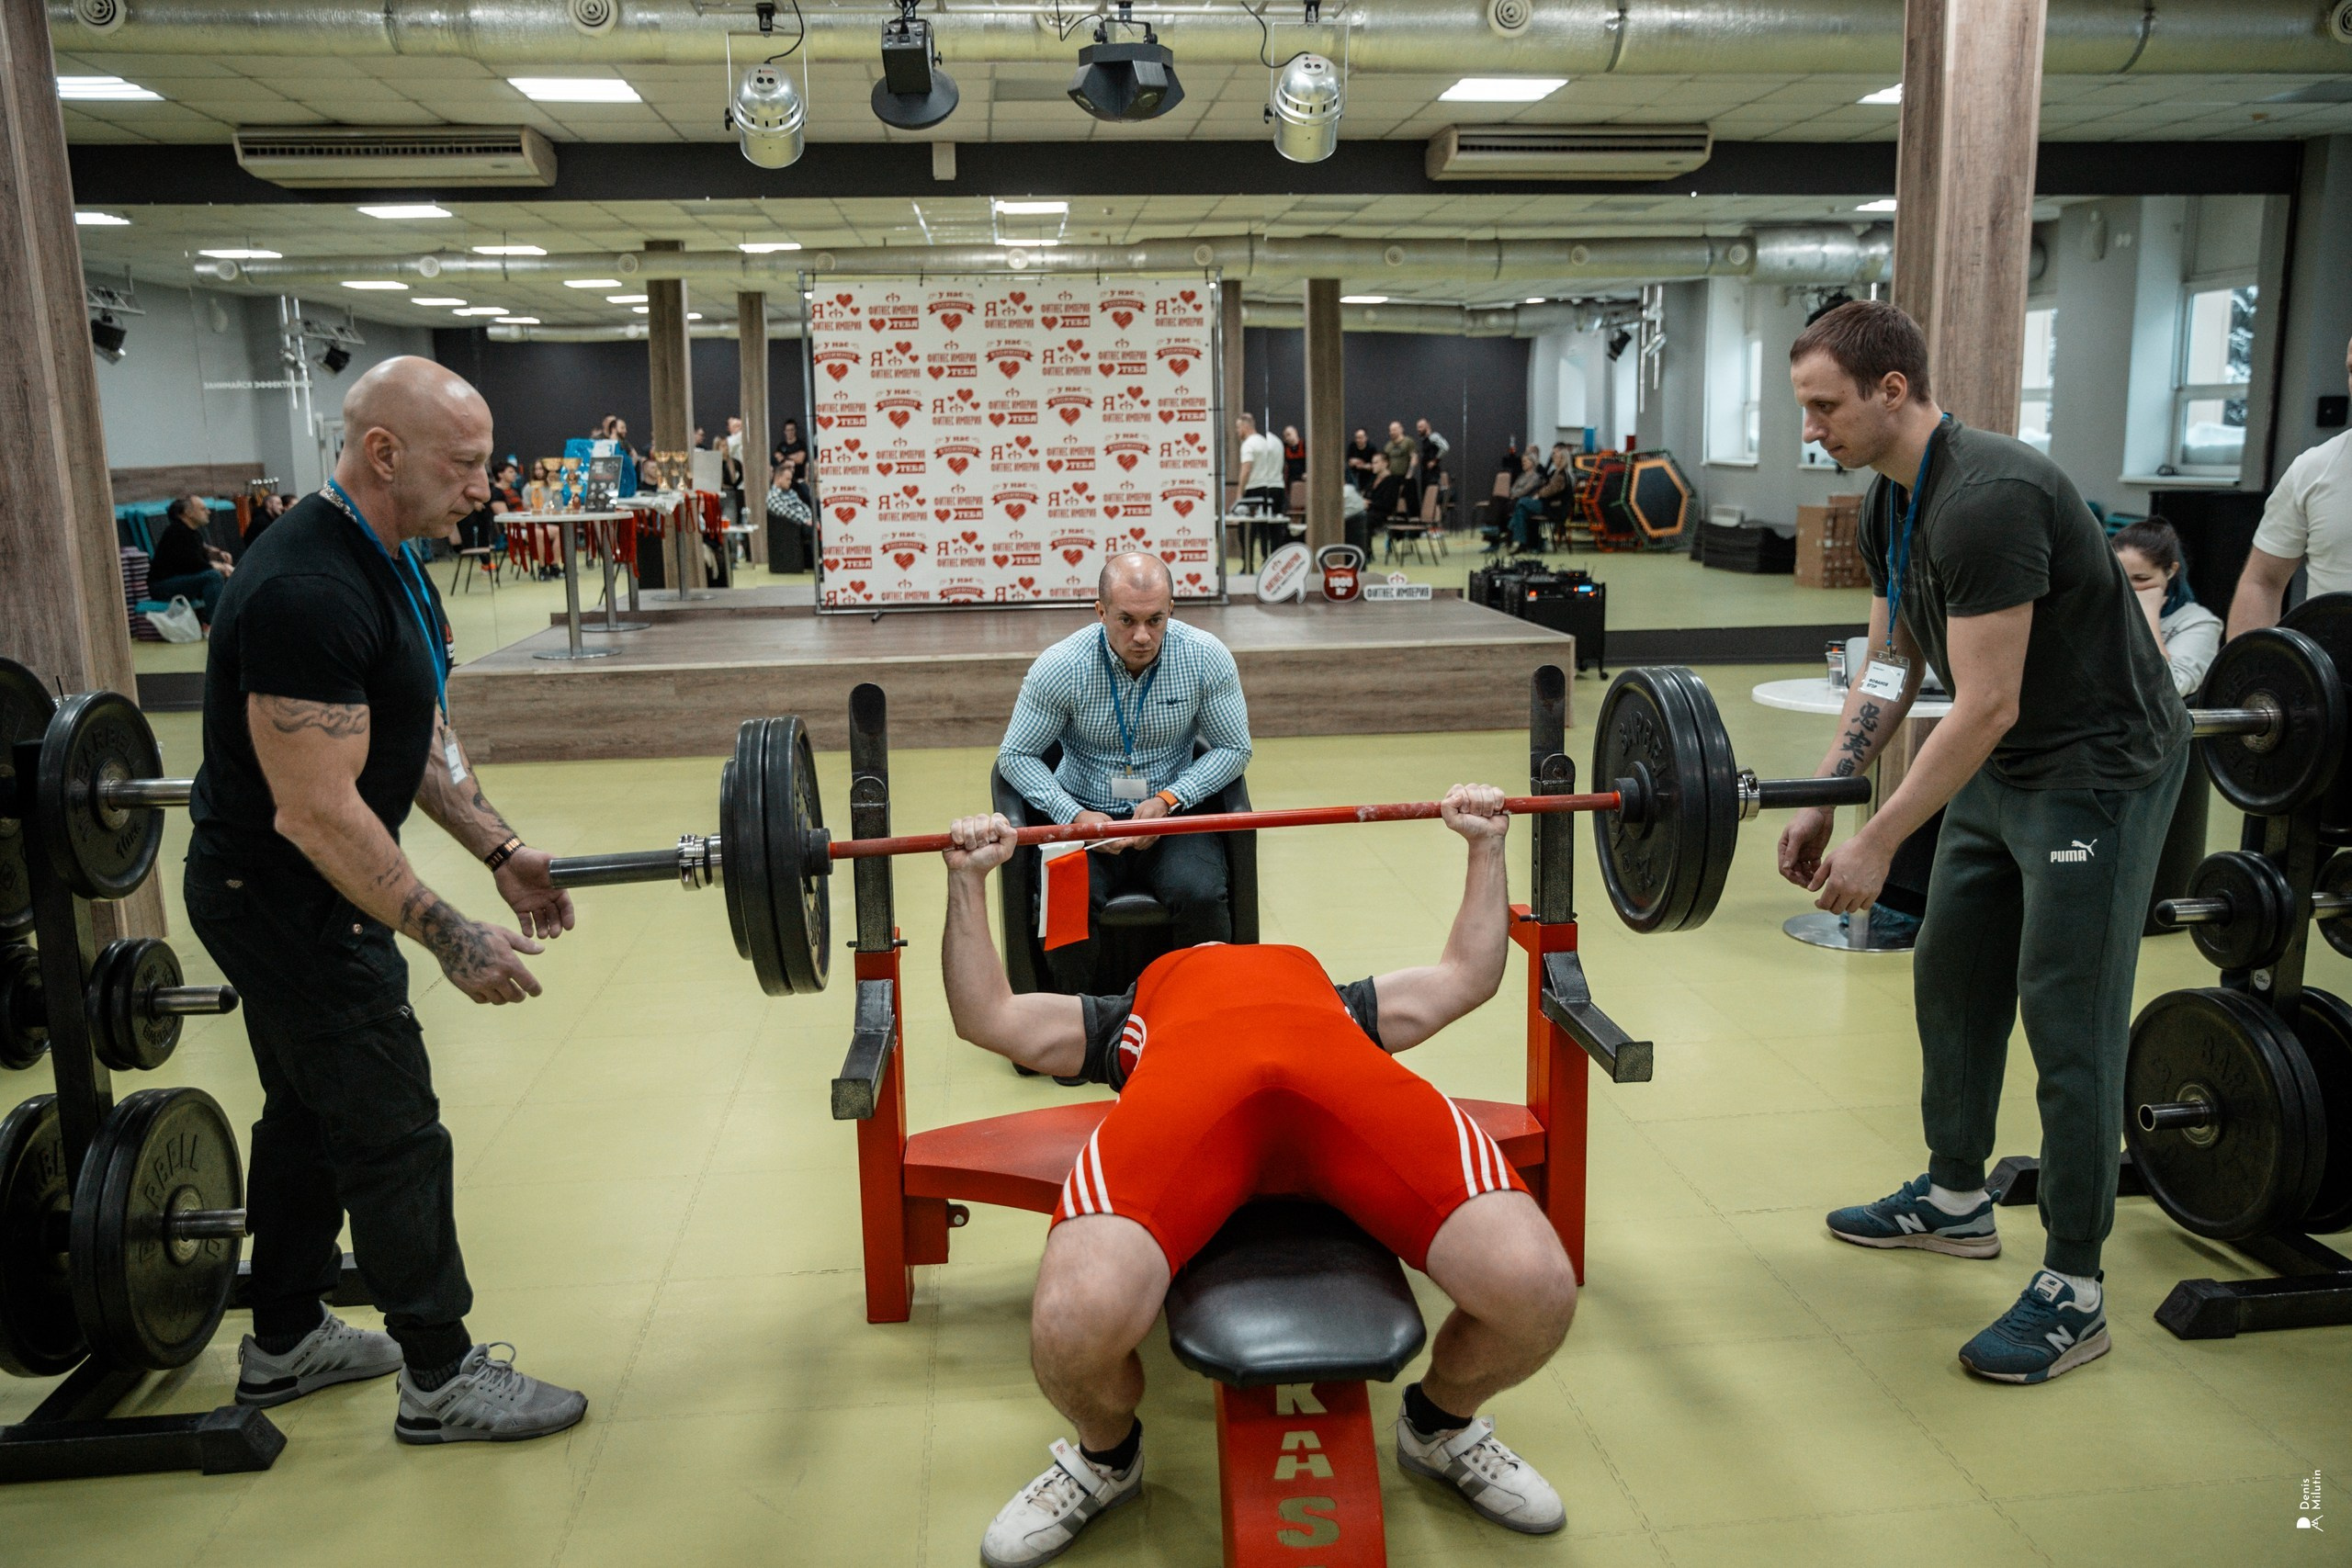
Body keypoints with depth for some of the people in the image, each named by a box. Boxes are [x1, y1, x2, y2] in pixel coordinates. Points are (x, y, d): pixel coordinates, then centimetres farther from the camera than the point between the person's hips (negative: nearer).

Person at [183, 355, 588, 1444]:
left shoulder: (384, 563, 5)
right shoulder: (309, 594, -29)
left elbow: (420, 733, 13)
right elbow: (319, 813, -30)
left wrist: (499, 851, 8)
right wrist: (452, 940, -26)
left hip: (287, 893, 11)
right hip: (286, 897, -11)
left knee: (310, 1114, 21)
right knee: (393, 1135, -1)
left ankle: (284, 1344, 38)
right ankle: (442, 1379, 13)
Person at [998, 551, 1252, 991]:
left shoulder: (1207, 658, -8)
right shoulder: (1058, 667, -11)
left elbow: (1234, 748, 2)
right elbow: (1016, 756, -1)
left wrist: (1168, 800, -13)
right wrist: (1074, 815, -16)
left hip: (1173, 813, 1)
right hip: (1085, 815, 0)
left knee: (1200, 896, -28)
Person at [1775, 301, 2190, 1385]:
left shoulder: (1986, 500, -28)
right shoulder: (1889, 505, 3)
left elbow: (1986, 705, -28)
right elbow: (1892, 667, 10)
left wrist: (1878, 844, -25)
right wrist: (1822, 798, 4)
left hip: (2099, 768, -10)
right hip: (1999, 768, 10)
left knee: (2067, 1021, -5)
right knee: (1950, 980, 16)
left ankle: (2072, 1292, 7)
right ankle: (1955, 1198, 34)